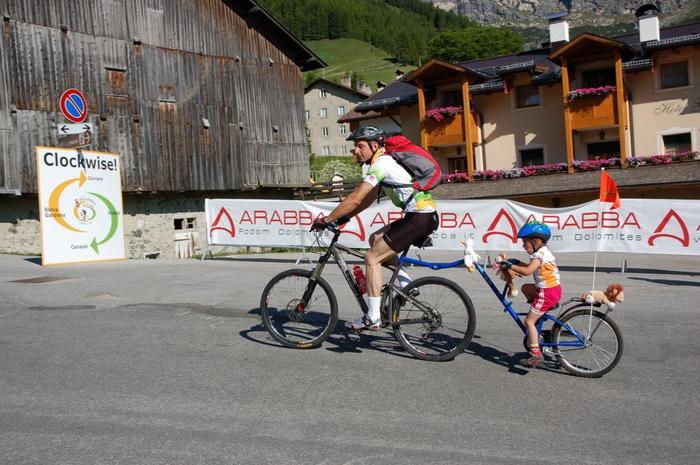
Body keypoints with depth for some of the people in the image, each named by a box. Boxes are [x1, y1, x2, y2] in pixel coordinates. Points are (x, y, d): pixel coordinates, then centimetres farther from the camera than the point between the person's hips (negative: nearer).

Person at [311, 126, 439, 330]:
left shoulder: (381, 164, -13)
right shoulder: (384, 161, 18)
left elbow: (355, 199, -19)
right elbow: (368, 199, 21)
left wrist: (326, 219, -11)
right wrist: (343, 217, 14)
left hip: (420, 218, -10)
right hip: (425, 216, 10)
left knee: (372, 257, -7)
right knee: (375, 239, 19)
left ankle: (373, 318, -3)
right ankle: (407, 285, 16)